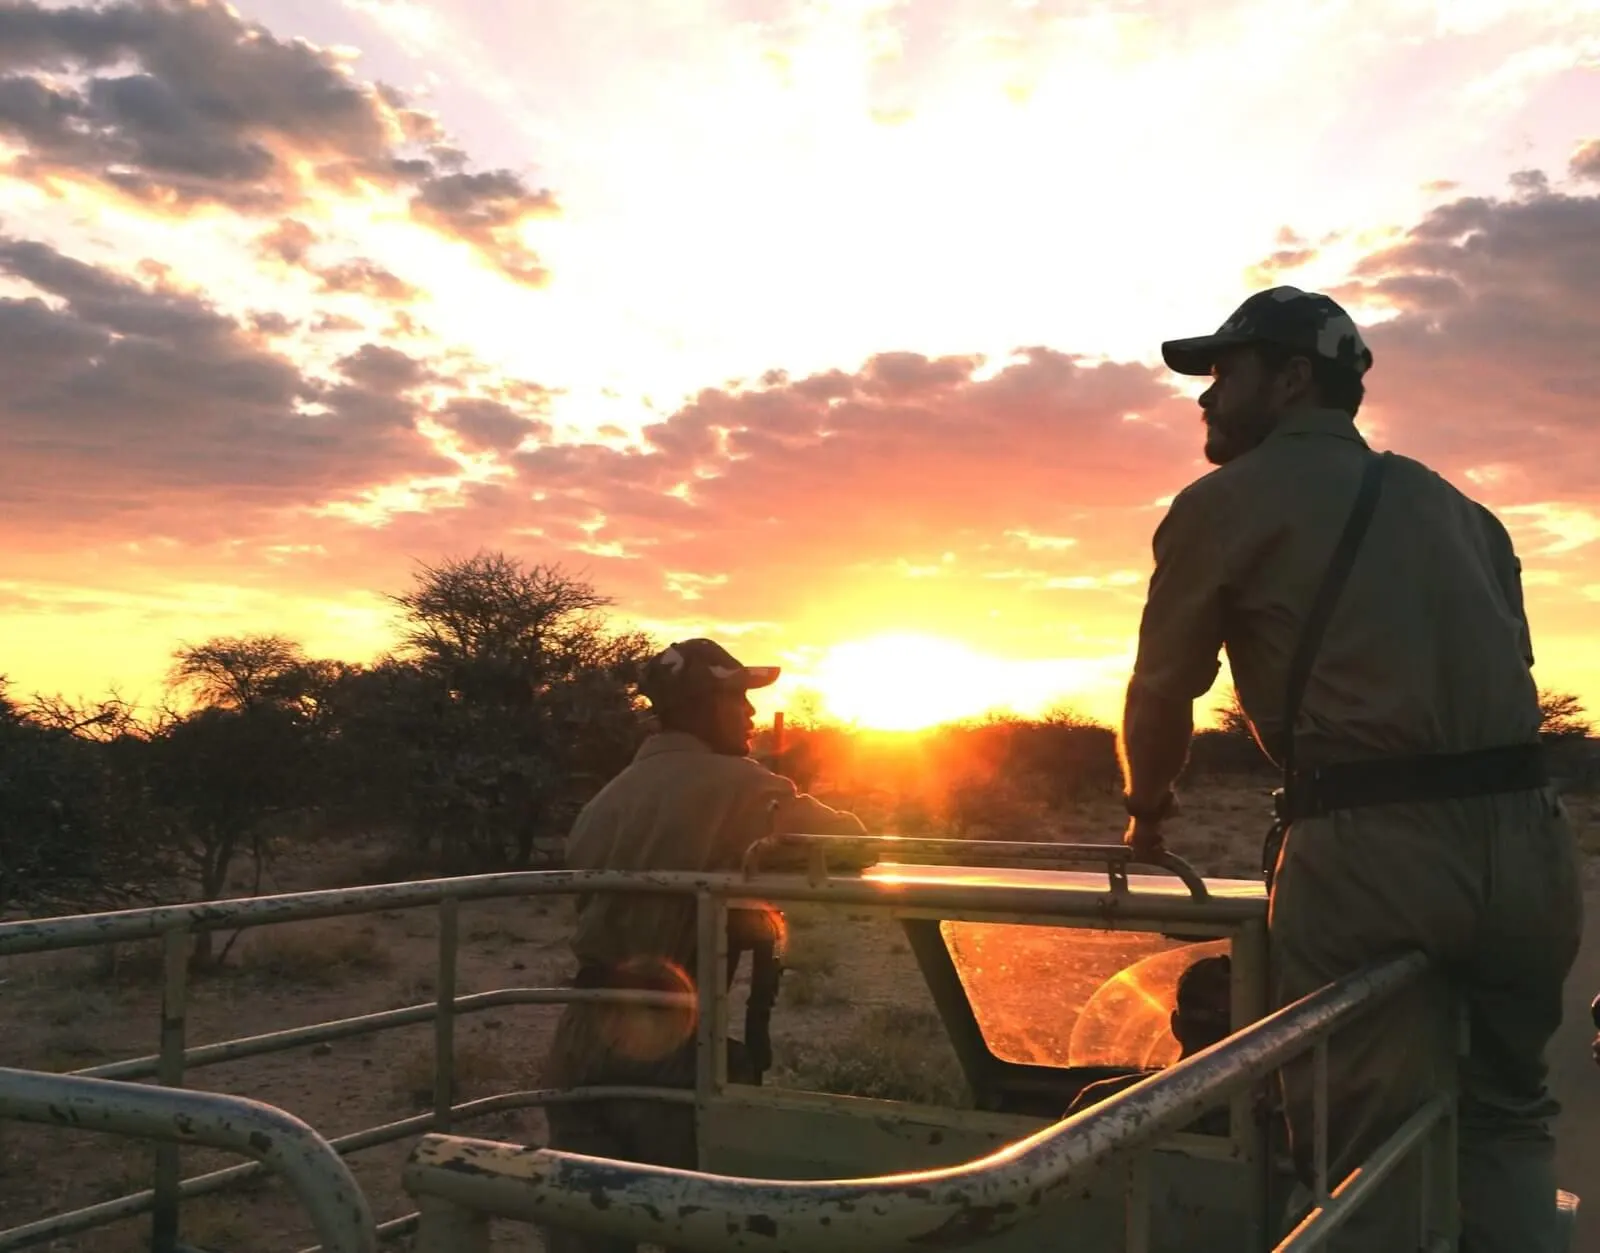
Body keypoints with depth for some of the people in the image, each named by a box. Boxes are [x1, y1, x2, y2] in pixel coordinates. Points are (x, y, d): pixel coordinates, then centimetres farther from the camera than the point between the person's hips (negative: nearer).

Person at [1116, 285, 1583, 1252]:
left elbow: (1161, 698, 8)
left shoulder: (1225, 502, 4)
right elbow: (1510, 668, 21)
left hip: (1370, 852, -6)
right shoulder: (1454, 504, 22)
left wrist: (1147, 811, 26)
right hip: (1527, 833, 6)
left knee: (1366, 1159, 5)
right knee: (1507, 1114, 22)